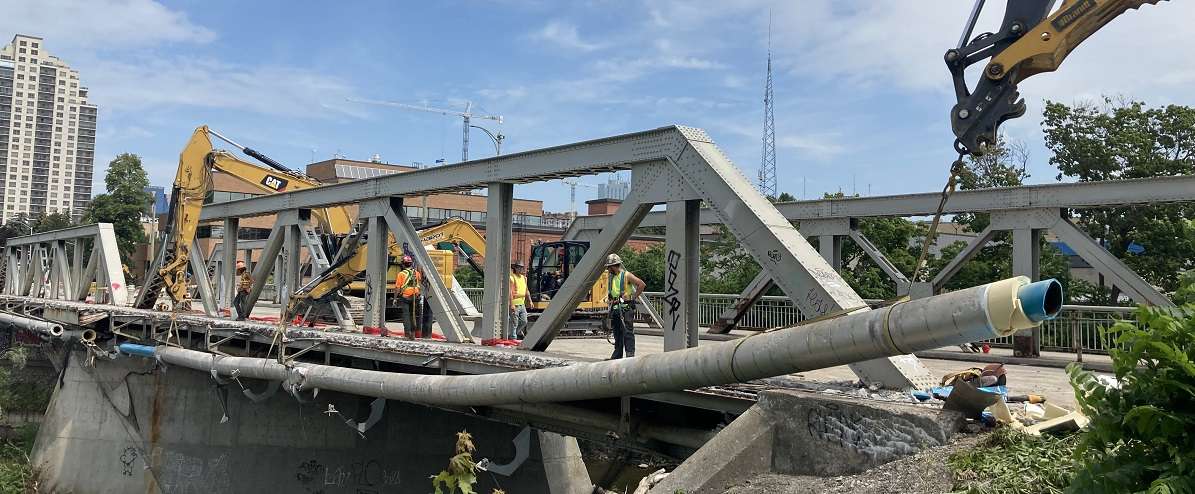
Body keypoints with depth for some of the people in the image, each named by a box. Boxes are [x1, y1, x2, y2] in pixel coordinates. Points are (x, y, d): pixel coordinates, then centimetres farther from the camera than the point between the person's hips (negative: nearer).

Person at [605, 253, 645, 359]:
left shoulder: (626, 275, -7)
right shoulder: (611, 277, 15)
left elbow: (642, 284, -12)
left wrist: (633, 297, -10)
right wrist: (609, 299, 11)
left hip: (626, 308, -7)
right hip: (615, 309, 8)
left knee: (627, 332, -11)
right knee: (617, 333, 11)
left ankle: (630, 354, -12)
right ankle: (617, 355, 17)